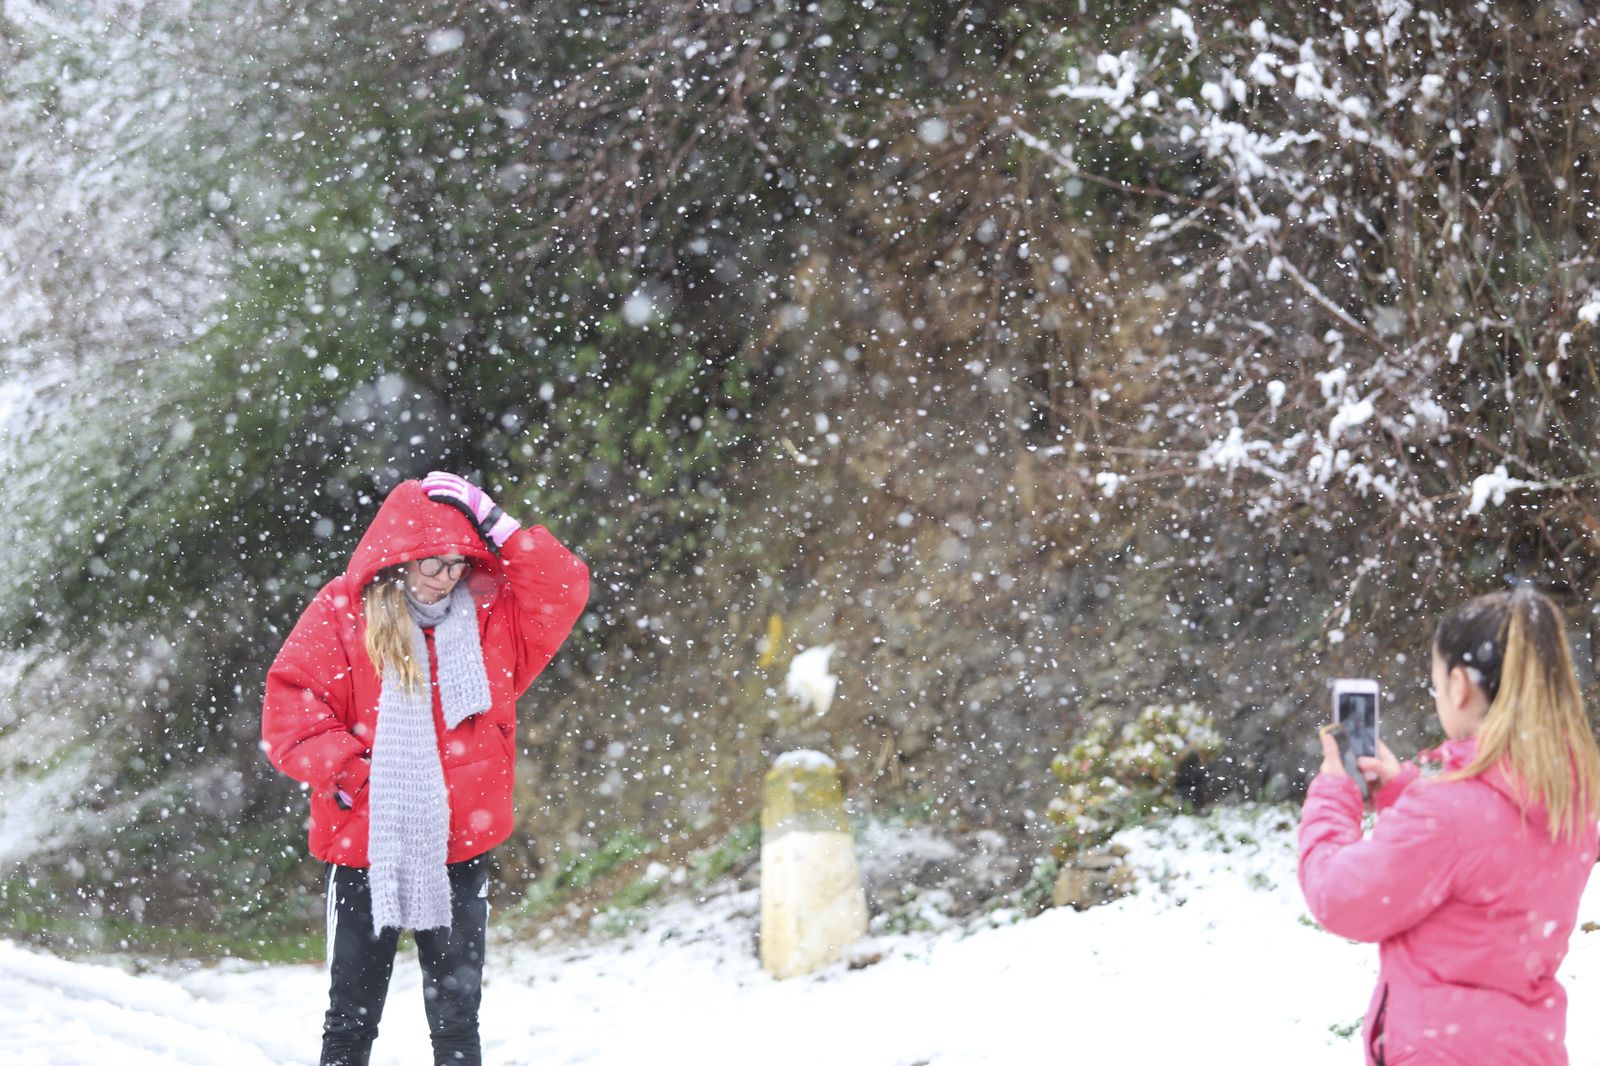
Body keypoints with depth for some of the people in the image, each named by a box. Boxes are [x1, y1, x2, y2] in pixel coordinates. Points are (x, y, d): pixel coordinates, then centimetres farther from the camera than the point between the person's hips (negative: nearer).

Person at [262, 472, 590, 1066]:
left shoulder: (488, 615, 6)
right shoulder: (343, 613, -4)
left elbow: (563, 589, -3)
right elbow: (289, 705, -6)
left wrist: (493, 525, -8)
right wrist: (345, 768, -17)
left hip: (461, 850, 2)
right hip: (364, 844, -2)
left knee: (456, 1018, 9)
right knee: (352, 1017, 8)